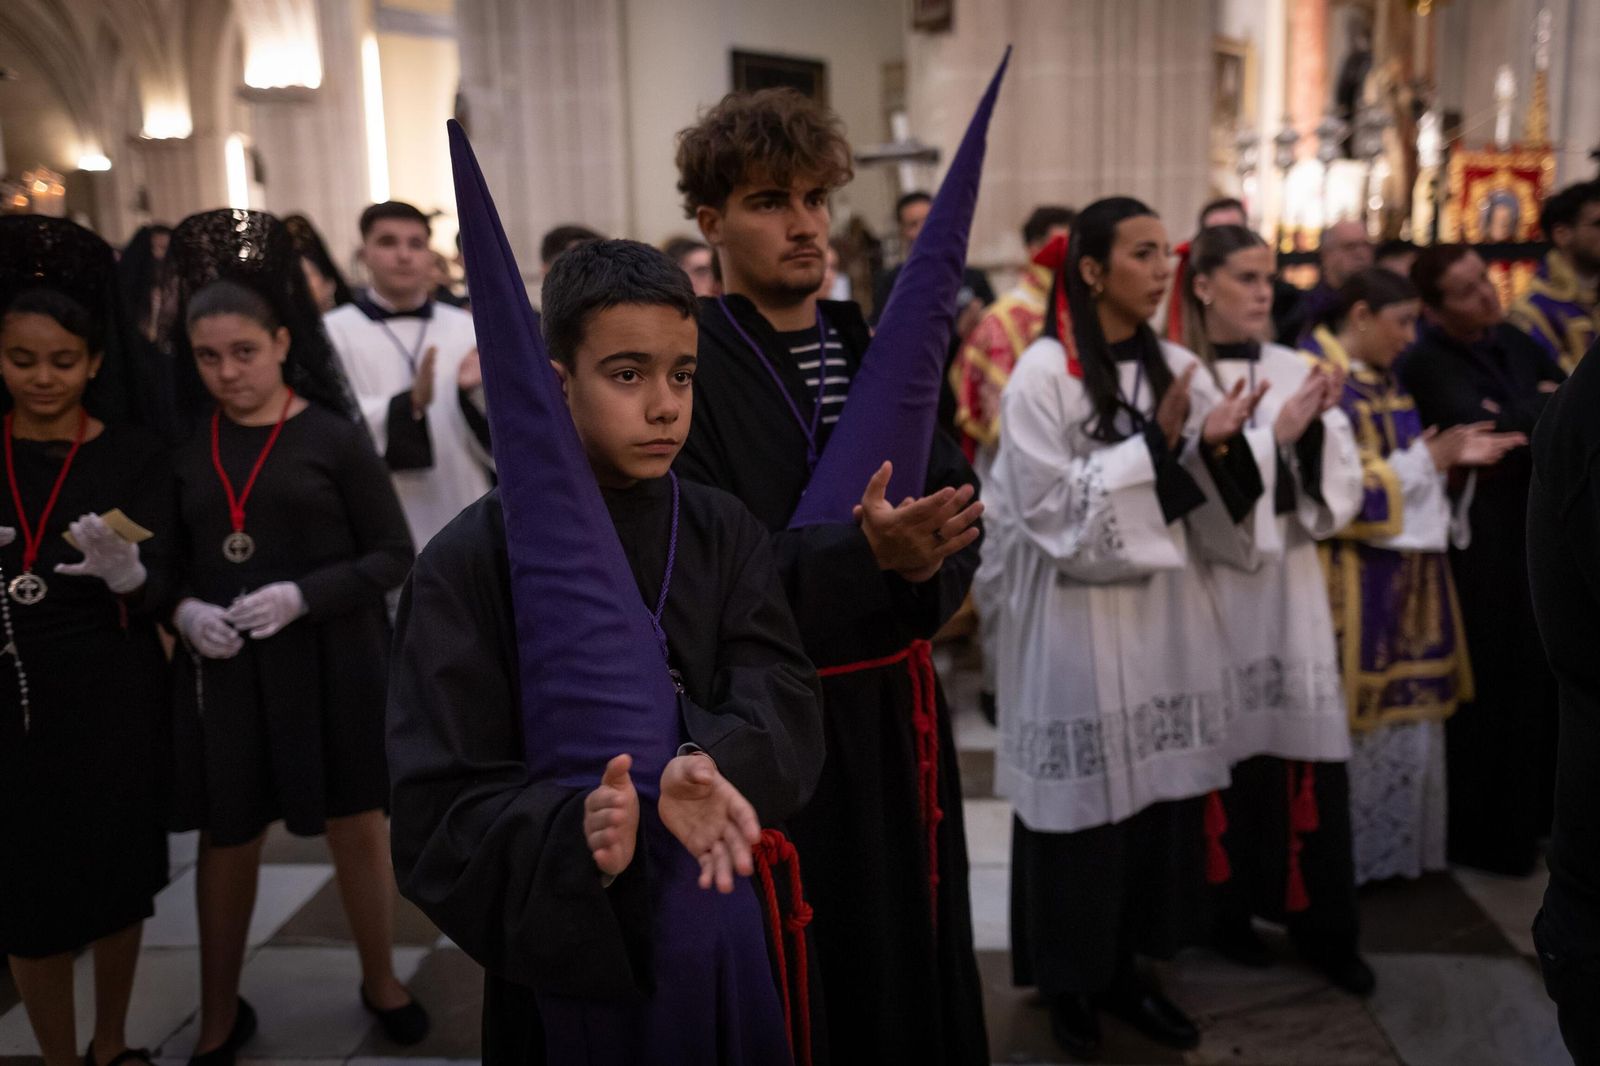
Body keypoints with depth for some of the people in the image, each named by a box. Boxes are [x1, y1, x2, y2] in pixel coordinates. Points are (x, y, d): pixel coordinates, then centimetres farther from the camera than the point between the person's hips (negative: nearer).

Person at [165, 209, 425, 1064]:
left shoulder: (333, 436, -7)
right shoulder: (185, 446, 2)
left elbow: (394, 556, -6)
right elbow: (169, 561, 10)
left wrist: (304, 595, -19)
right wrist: (182, 610, -11)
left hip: (331, 665, -2)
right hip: (223, 669, 3)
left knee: (357, 829, 11)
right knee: (226, 840, 13)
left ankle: (380, 980, 34)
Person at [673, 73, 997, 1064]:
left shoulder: (881, 348, 7)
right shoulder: (686, 368, -12)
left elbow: (960, 518, 4)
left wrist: (924, 568, -18)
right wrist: (865, 555, -31)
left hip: (897, 714, 6)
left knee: (915, 965, 18)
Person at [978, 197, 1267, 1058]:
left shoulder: (1175, 367, 6)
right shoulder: (1043, 373, -11)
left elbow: (1204, 506, 7)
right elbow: (1053, 509, -16)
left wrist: (1215, 445, -13)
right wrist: (1156, 445, -18)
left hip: (1161, 604, 6)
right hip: (1076, 614, -5)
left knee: (1156, 793, 10)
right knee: (1083, 800, 4)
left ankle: (1123, 967, 27)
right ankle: (1066, 979, 23)